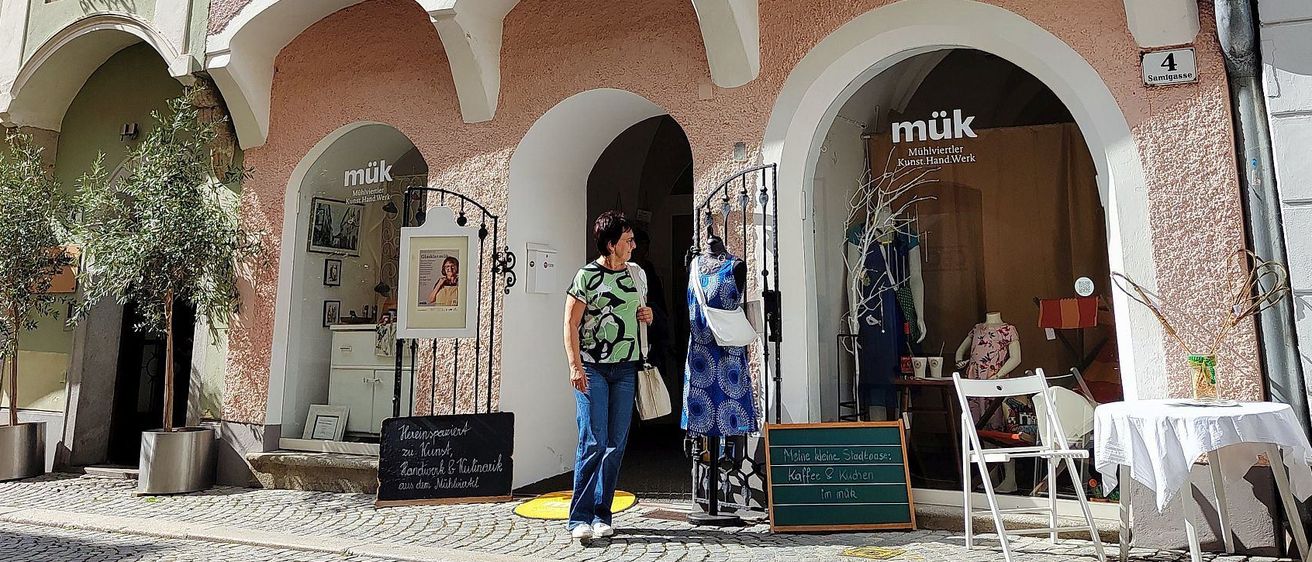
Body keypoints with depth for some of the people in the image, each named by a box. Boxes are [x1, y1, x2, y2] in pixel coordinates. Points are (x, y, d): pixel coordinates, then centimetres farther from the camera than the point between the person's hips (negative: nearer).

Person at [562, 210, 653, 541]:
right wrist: (575, 366, -14)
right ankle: (579, 518, 0)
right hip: (592, 368, -5)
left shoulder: (637, 273, 13)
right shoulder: (587, 276, -5)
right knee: (593, 442, -9)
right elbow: (570, 324, -5)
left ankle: (601, 515, 15)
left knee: (616, 444, 5)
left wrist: (647, 316, 5)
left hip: (626, 368, 5)